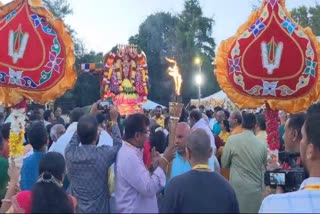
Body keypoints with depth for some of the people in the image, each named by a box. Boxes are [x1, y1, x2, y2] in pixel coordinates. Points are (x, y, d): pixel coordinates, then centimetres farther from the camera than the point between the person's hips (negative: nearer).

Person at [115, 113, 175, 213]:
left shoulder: (131, 152, 7)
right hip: (134, 210, -9)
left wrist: (155, 164, -1)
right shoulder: (129, 156, -23)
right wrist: (164, 161, -22)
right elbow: (149, 189, -26)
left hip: (136, 208, 9)